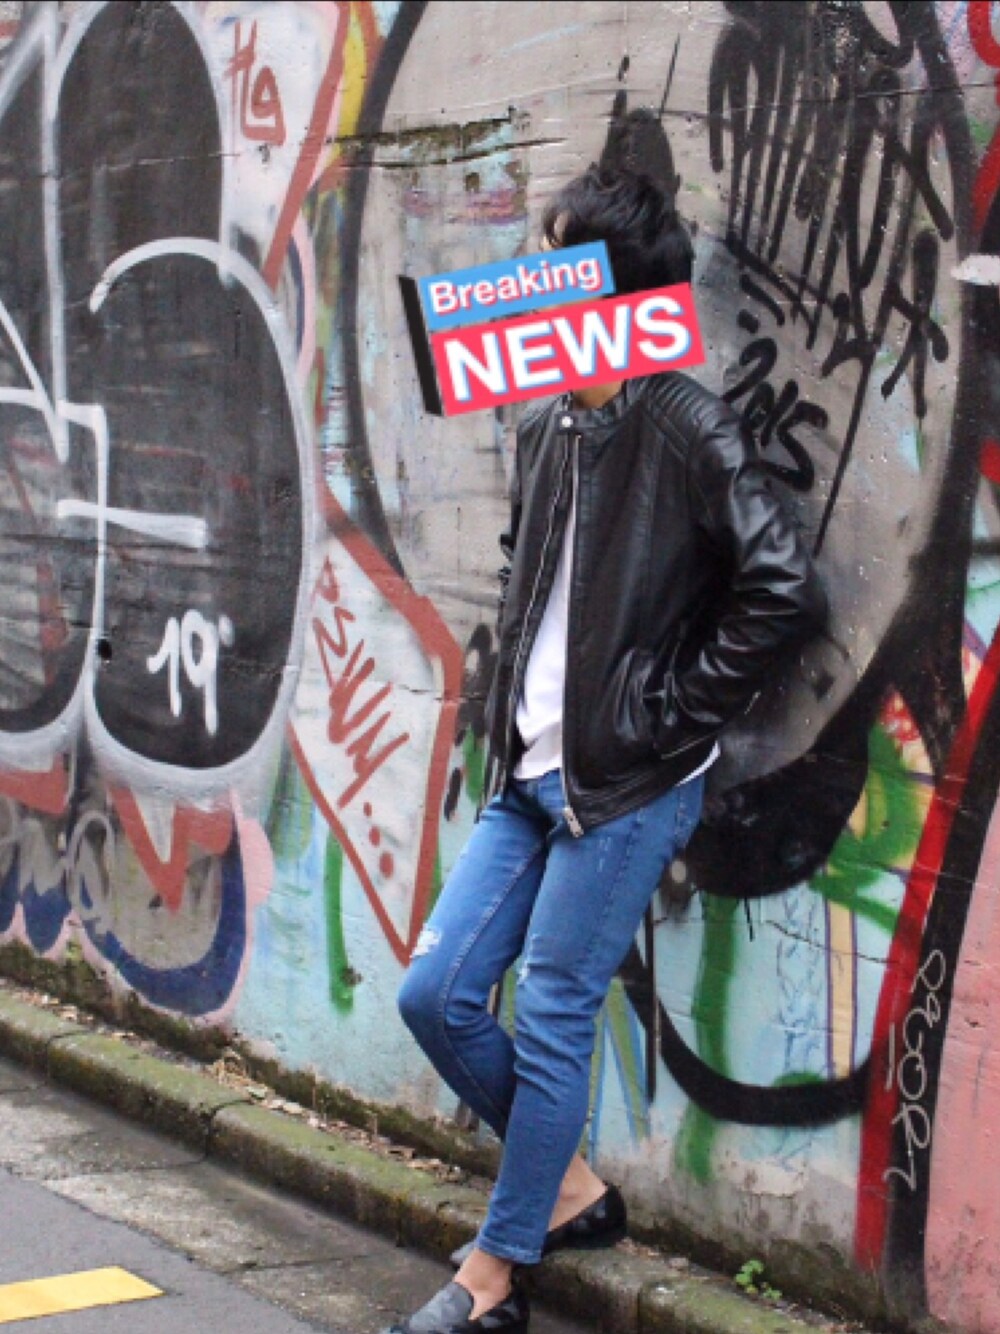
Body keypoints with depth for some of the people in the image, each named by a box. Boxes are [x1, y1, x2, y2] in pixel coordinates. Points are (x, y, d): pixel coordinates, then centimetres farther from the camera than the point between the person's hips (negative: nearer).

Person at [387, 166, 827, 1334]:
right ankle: (570, 1190, 26)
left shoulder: (686, 429, -12)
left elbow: (786, 595, -19)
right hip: (530, 774, 8)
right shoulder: (544, 429, 11)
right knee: (435, 994, 7)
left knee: (549, 1018, -1)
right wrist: (512, 700, 14)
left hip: (630, 786, -8)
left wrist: (669, 709, -13)